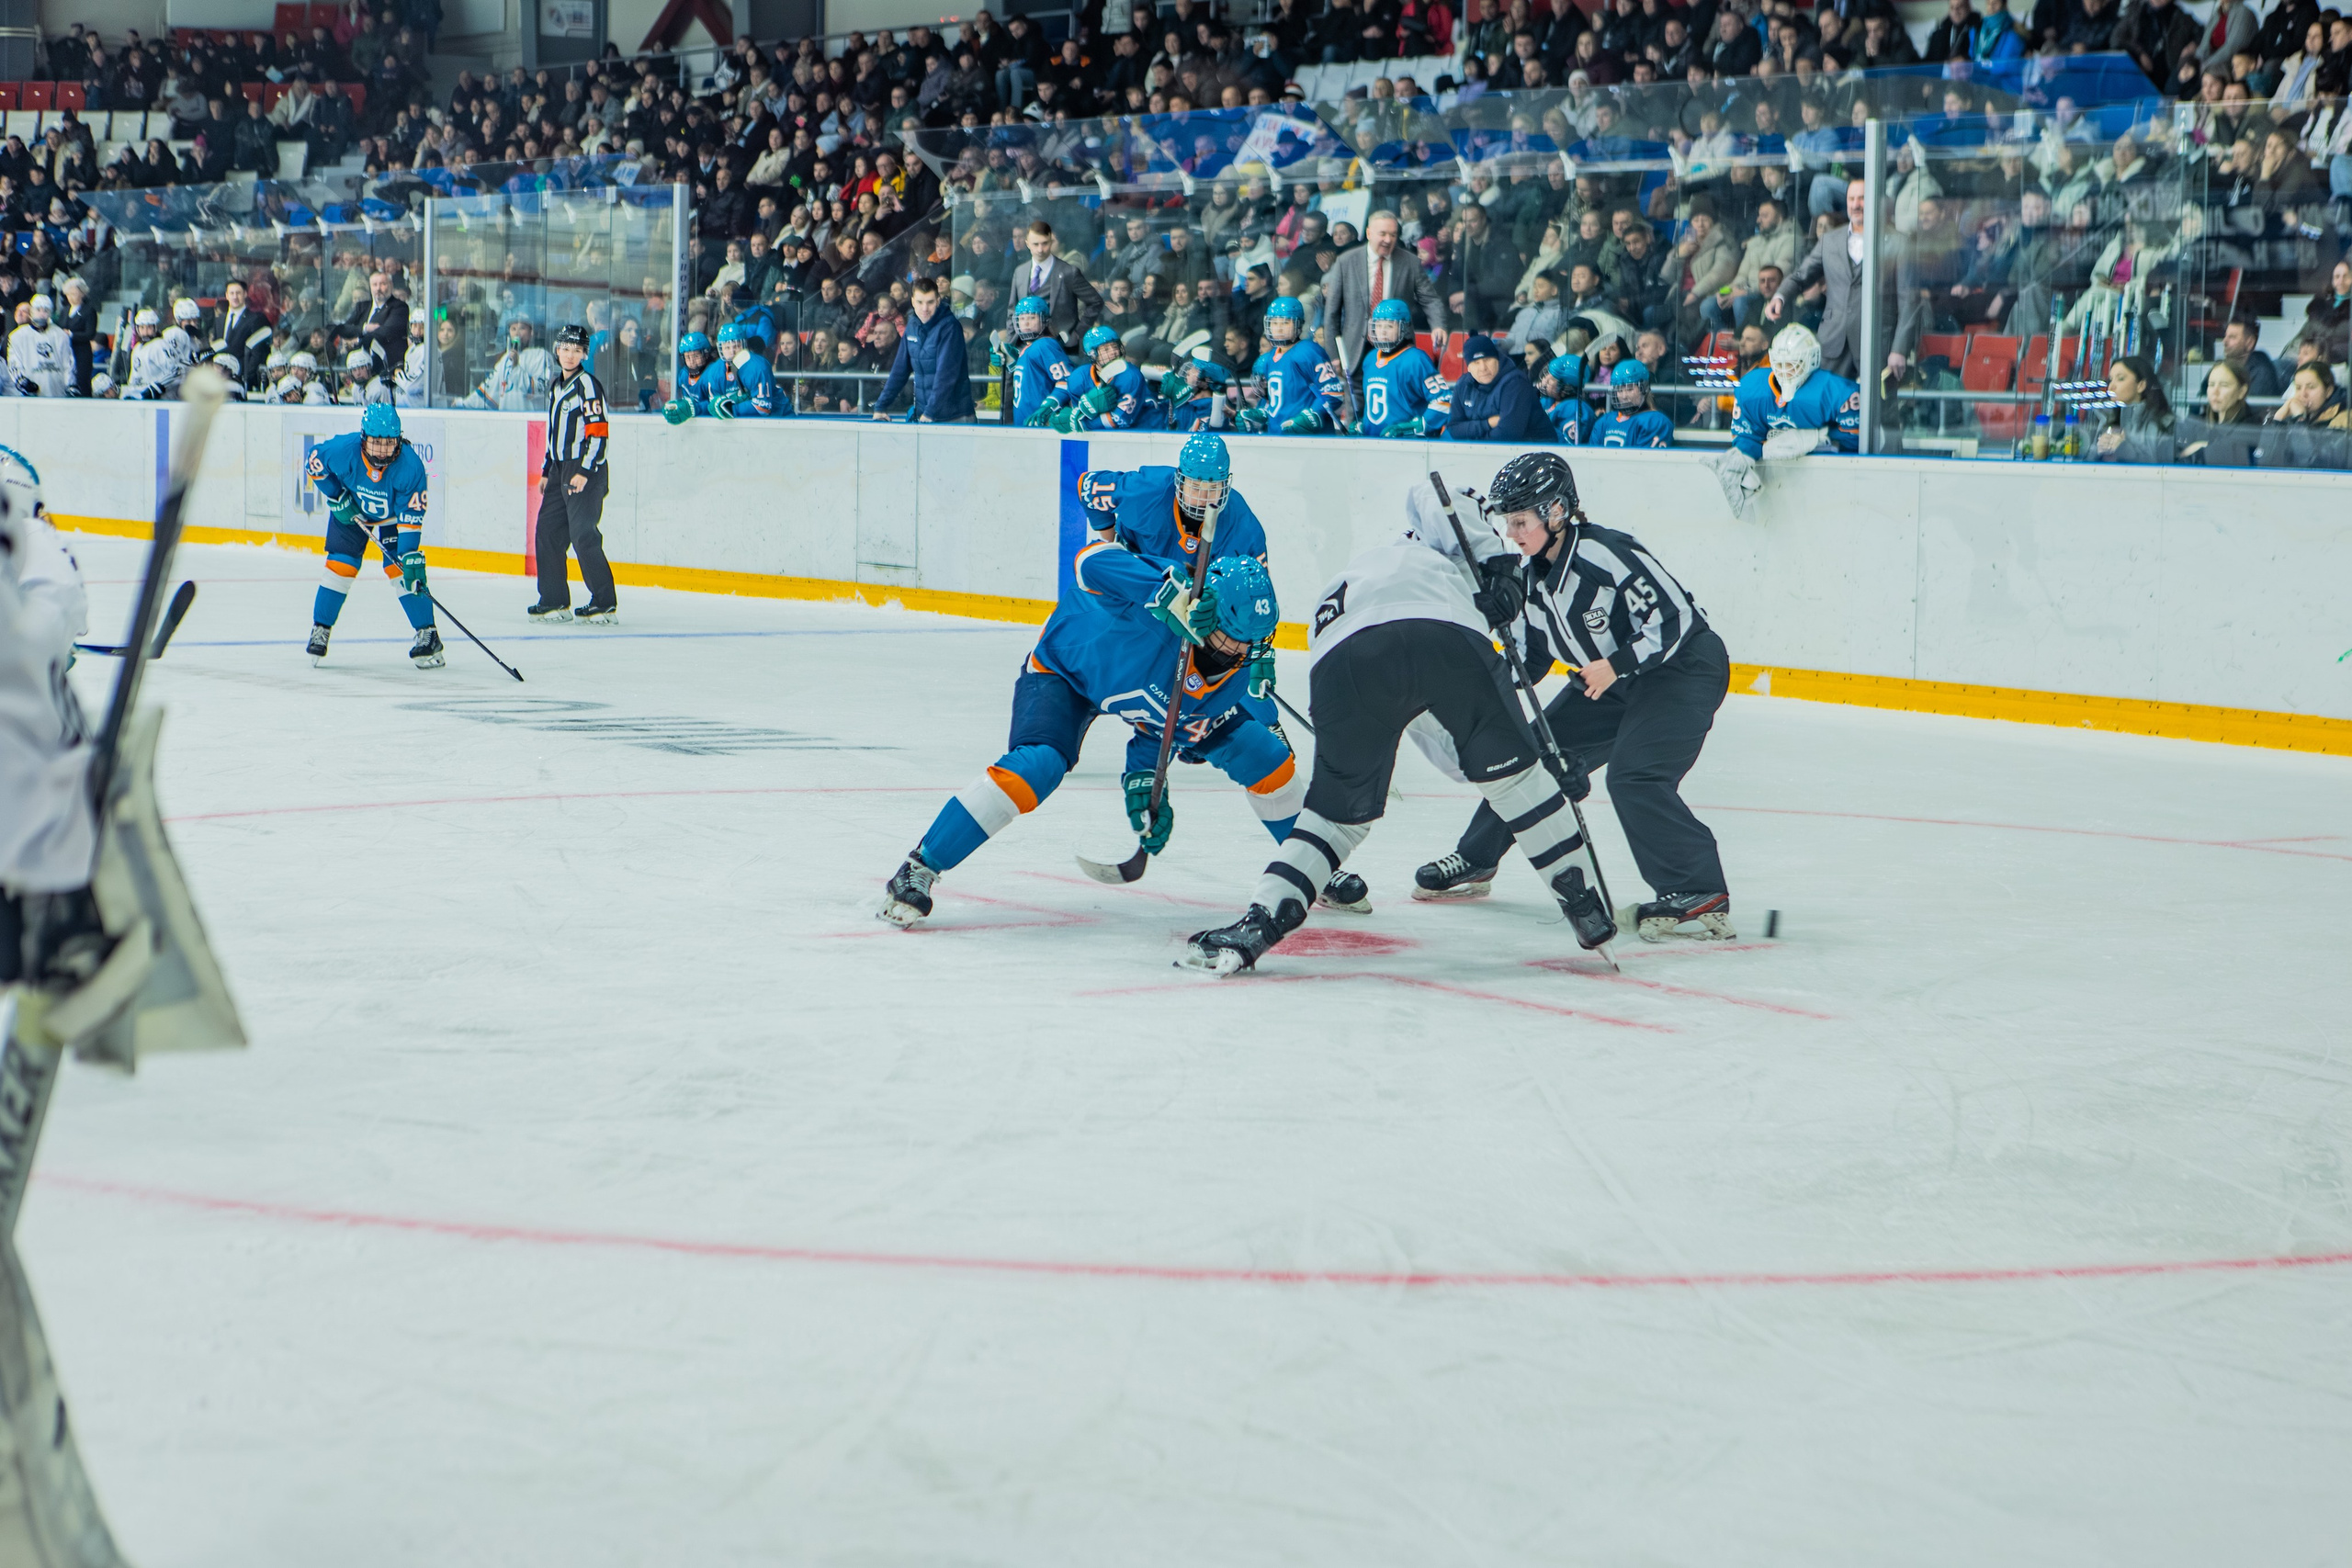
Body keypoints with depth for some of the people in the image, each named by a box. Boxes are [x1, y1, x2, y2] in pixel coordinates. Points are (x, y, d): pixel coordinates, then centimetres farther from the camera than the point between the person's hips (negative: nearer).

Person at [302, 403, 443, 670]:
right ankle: (320, 630, 9)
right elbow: (313, 463, -12)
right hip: (350, 510, 1)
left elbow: (411, 517, -31)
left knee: (401, 568, -14)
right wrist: (336, 497, -15)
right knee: (341, 566, -6)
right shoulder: (344, 450, -33)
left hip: (392, 515, -1)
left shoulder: (410, 465, -35)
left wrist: (411, 558, -36)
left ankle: (428, 635, -8)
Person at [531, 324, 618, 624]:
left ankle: (606, 604, -8)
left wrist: (584, 472, -22)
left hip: (585, 472, -9)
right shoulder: (556, 387, 17)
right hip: (560, 470, 9)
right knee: (548, 532, 8)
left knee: (583, 536, -13)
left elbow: (598, 433, -17)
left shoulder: (588, 385, -11)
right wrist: (546, 471, 23)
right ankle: (554, 601, 15)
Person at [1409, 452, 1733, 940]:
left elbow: (1673, 617, -27)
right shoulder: (1534, 576, 0)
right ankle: (1474, 860, 27)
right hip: (1613, 680, 9)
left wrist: (1615, 665, -33)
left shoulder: (1607, 553, -27)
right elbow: (1529, 655, 10)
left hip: (1684, 667, -9)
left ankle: (1702, 897, -27)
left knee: (1633, 776, -26)